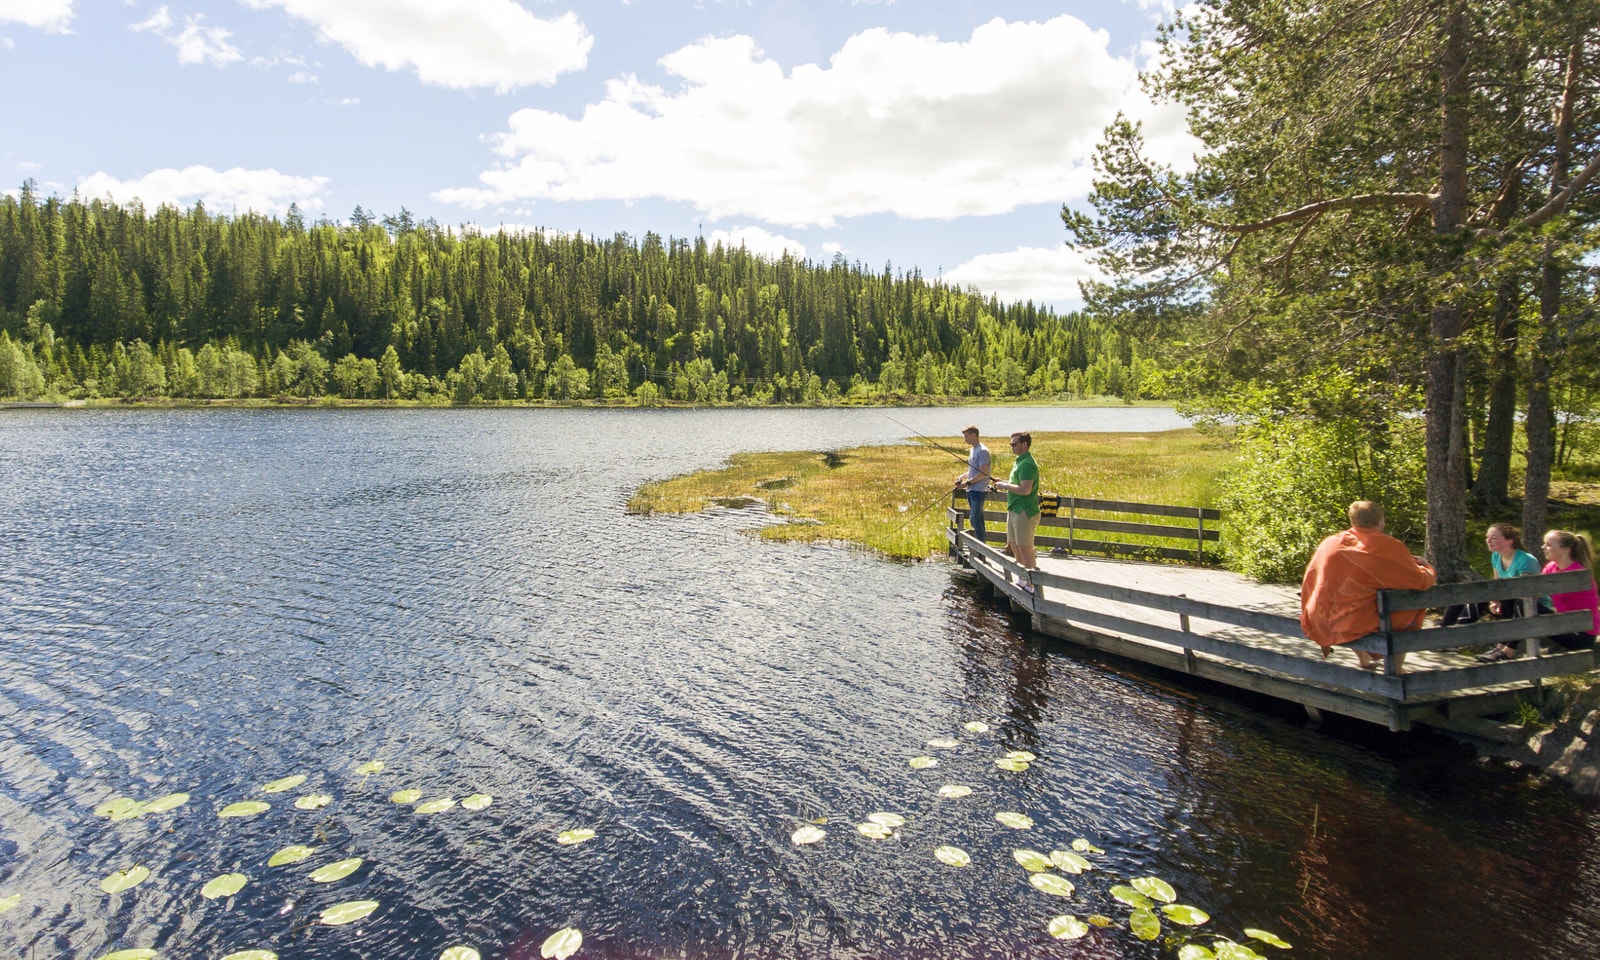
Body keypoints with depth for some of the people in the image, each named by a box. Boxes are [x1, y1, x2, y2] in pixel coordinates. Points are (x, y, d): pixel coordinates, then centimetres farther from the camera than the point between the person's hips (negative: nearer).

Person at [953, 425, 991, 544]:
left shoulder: (982, 451, -13)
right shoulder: (972, 450, 16)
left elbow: (983, 473, -18)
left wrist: (967, 483, -16)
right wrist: (962, 477, 11)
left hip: (978, 490, -10)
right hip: (971, 490, 10)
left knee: (975, 518, -12)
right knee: (977, 518, 11)